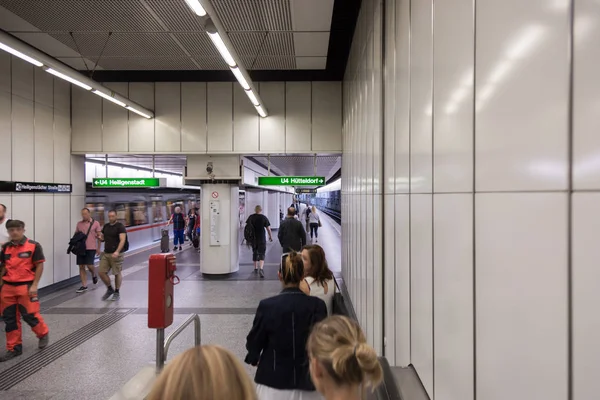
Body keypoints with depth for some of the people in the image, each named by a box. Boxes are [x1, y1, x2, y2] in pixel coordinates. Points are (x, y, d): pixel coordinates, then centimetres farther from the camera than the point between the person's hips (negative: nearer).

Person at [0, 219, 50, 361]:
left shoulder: (33, 246, -9)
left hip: (25, 286, -5)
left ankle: (43, 334, 27)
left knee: (30, 315, 0)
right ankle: (14, 348, 23)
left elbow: (39, 266, -8)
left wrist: (34, 285, -12)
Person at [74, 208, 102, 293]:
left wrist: (98, 248, -2)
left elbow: (99, 236, 1)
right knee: (81, 267, 3)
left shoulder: (95, 223, 0)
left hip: (91, 248, -4)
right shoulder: (79, 223, 10)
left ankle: (94, 275, 24)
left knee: (89, 265, -10)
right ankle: (84, 286, 11)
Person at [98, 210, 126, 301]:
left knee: (117, 273, 2)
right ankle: (110, 289, 22)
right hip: (106, 253, 6)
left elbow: (122, 240, -18)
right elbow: (103, 238, 21)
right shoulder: (106, 226, 12)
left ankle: (117, 292, 17)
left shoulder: (120, 227, -8)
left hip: (116, 254, -6)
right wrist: (100, 238, -5)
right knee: (102, 272, 2)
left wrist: (117, 251, -31)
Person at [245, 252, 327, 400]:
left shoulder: (267, 305, -14)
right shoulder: (317, 305, -12)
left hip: (273, 380, -1)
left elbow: (254, 341, -1)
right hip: (306, 381, 1)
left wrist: (254, 359, 20)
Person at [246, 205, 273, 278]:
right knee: (262, 254, -1)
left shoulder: (251, 217, 1)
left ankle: (256, 268, 30)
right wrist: (271, 236, 9)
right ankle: (261, 269, -20)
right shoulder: (264, 218, -6)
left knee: (254, 253, 19)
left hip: (253, 238, 3)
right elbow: (268, 229, -5)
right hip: (261, 239, -3)